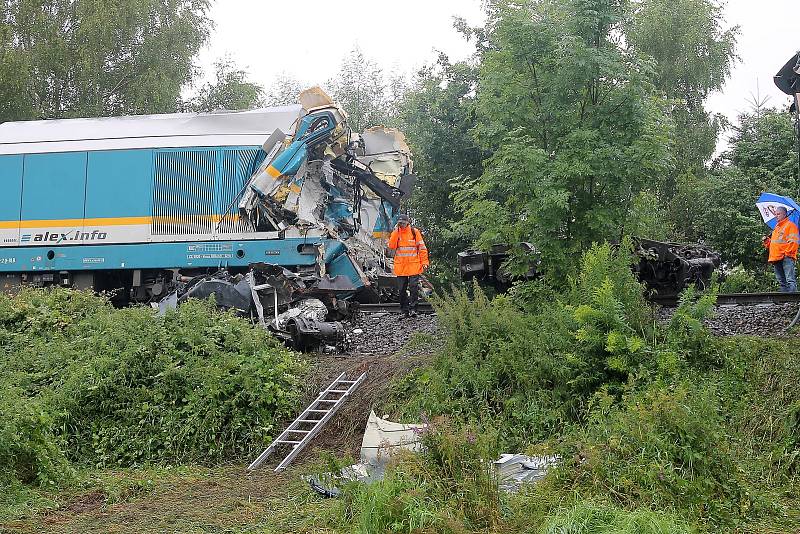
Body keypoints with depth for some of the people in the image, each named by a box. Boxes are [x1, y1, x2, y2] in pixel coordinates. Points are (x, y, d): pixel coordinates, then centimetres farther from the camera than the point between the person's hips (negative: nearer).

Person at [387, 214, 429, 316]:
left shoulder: (415, 232, 0)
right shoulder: (396, 233, 6)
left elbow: (422, 248, 3)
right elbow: (391, 246, -9)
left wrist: (424, 262, -2)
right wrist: (396, 232, -12)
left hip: (414, 265, -2)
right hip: (400, 266, 2)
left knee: (414, 287, -9)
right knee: (402, 289, 6)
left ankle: (413, 309, -4)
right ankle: (404, 309, 14)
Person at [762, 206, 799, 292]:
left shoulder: (790, 225, 0)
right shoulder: (776, 227, 25)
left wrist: (787, 253, -18)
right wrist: (767, 241, 11)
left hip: (786, 258, -8)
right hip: (776, 259, 8)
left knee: (790, 280, -15)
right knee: (782, 281, 8)